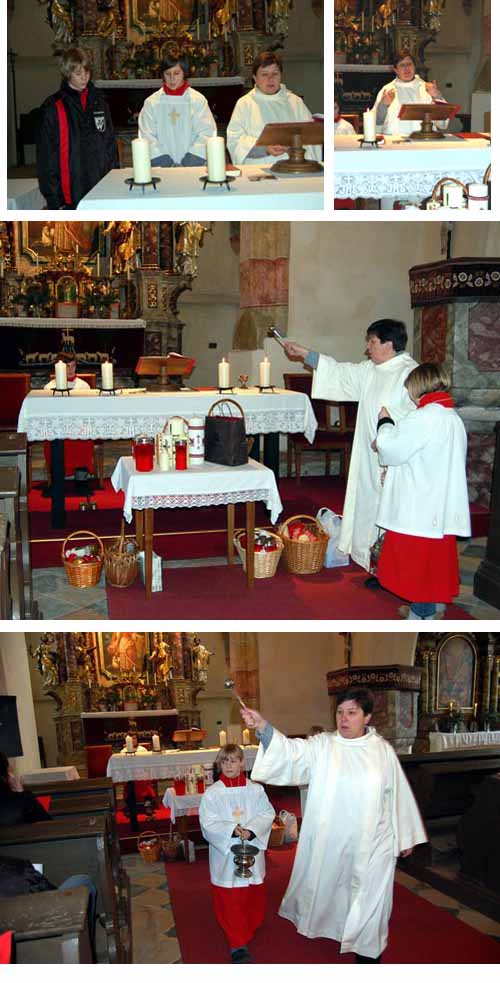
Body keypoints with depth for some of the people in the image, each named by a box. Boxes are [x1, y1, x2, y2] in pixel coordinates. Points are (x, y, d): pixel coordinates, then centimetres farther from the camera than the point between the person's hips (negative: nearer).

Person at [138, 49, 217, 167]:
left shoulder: (198, 100, 8)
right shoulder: (151, 102, 9)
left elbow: (206, 134, 0)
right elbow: (147, 137, 2)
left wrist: (187, 164, -13)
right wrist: (168, 165, -11)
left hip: (193, 163, 0)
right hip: (163, 166, 0)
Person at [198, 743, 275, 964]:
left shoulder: (256, 790, -2)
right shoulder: (212, 793, -7)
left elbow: (267, 814, -5)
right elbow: (208, 822, -12)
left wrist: (251, 830, -21)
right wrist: (232, 830, -24)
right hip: (225, 853, -2)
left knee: (254, 895, 16)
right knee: (229, 900, 0)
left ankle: (250, 927, 41)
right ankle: (238, 945, 9)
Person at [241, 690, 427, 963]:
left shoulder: (383, 750, -6)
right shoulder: (322, 746, -8)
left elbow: (398, 795, 2)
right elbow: (289, 751, -24)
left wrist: (406, 837, 7)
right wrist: (261, 725, -40)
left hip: (372, 842, -1)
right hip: (330, 840, 1)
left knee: (369, 898, 10)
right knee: (328, 887, 18)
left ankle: (368, 949, 33)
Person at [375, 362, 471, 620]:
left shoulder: (424, 418, -20)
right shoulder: (453, 417, 9)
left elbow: (390, 447, -16)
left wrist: (385, 422, 1)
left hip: (420, 506, -8)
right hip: (443, 505, 8)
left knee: (418, 557, 3)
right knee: (437, 553, 18)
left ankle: (422, 612, 12)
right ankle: (435, 604, 30)